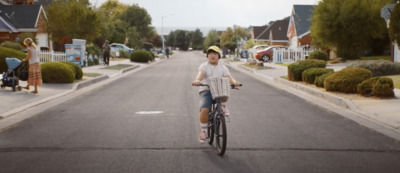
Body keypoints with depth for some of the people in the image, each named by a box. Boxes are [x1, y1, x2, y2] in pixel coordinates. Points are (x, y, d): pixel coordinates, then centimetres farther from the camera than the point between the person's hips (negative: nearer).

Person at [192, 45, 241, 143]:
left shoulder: (222, 68, 10)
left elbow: (229, 77, -6)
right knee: (204, 110, -24)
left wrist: (234, 82, -30)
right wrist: (197, 80, -41)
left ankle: (223, 107, -5)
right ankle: (204, 131, -4)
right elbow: (201, 73, -18)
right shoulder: (204, 66, 4)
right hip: (206, 91, -1)